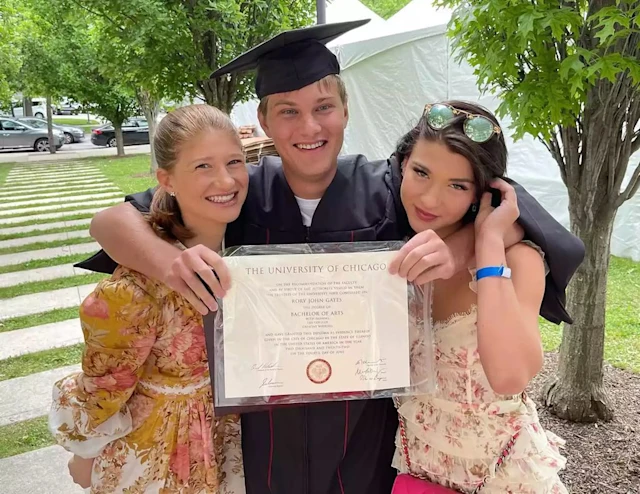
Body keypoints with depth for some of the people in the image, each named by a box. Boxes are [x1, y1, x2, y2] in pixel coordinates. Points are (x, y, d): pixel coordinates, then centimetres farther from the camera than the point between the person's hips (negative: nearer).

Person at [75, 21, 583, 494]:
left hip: (365, 429, 0)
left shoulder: (388, 189, -13)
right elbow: (113, 220, -9)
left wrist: (458, 248, -33)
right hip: (265, 431, 1)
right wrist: (168, 261, -31)